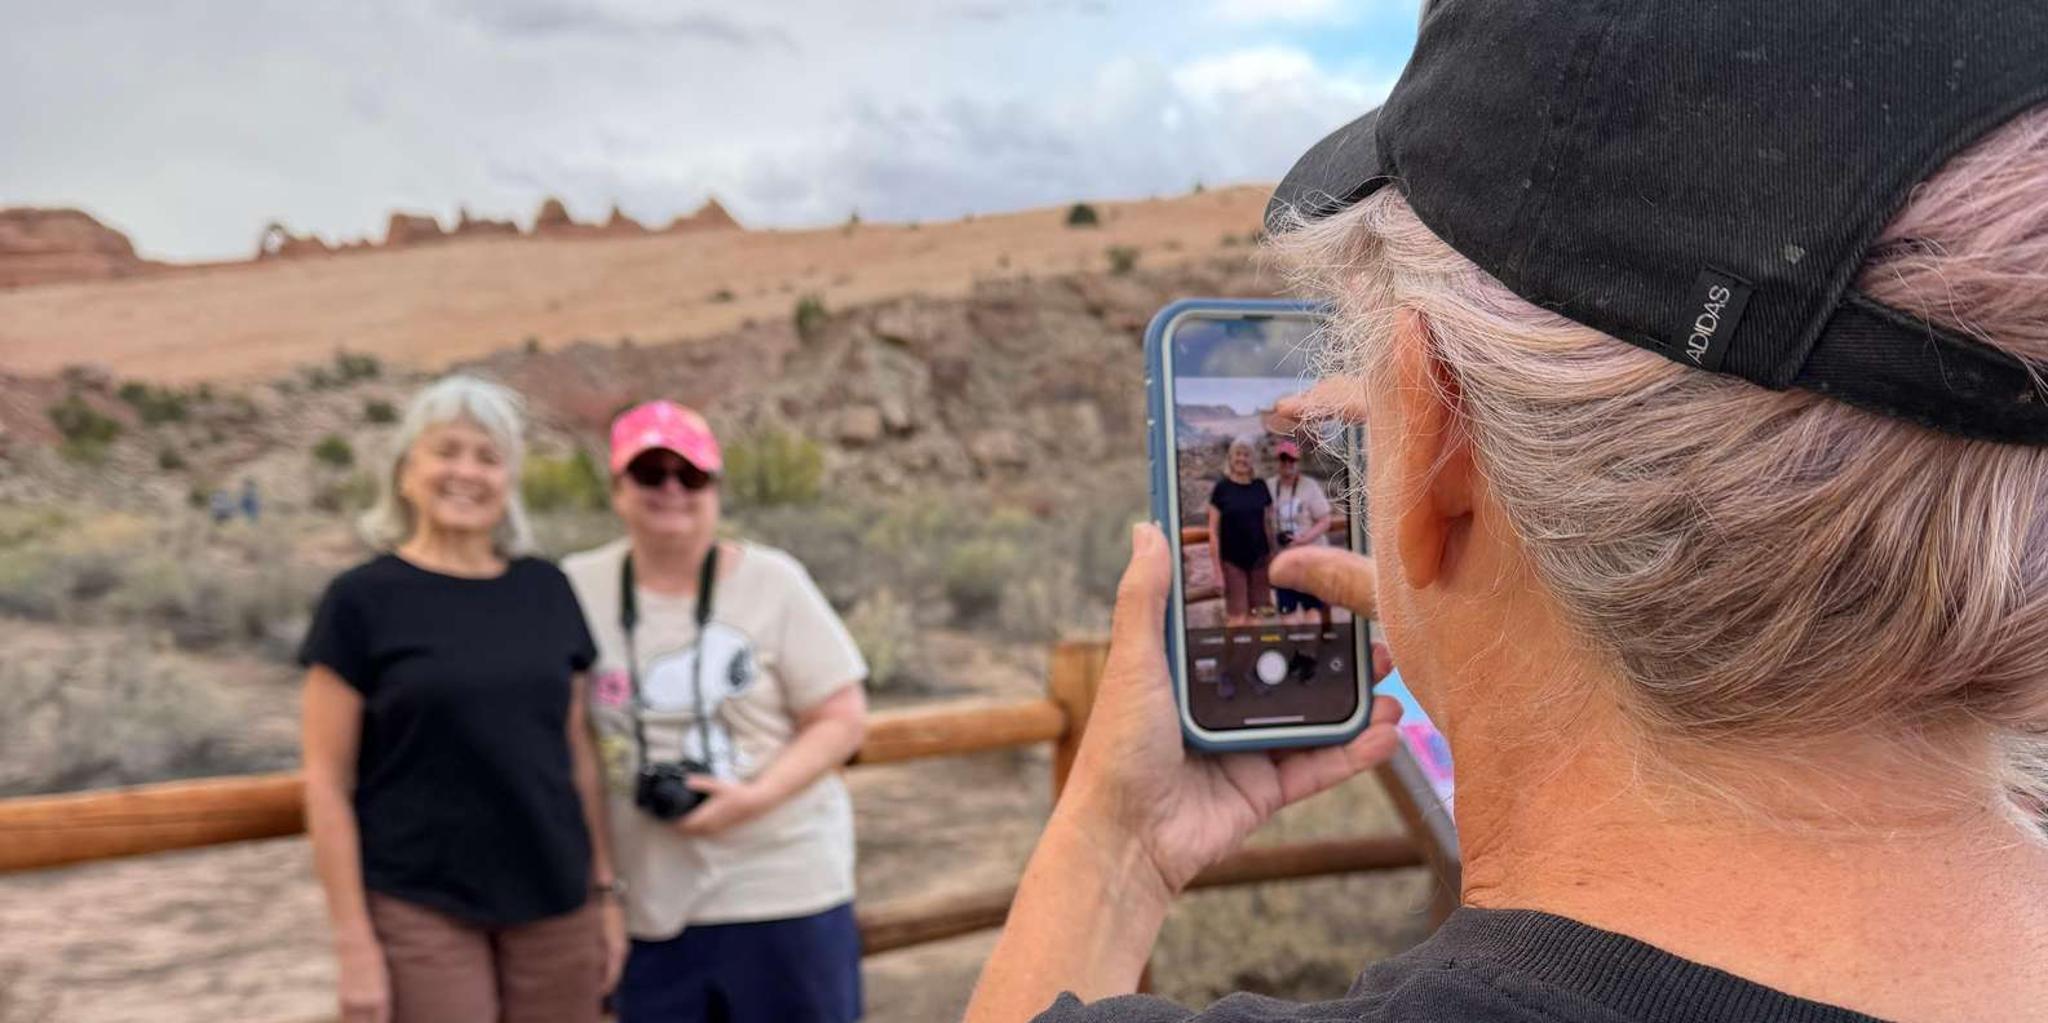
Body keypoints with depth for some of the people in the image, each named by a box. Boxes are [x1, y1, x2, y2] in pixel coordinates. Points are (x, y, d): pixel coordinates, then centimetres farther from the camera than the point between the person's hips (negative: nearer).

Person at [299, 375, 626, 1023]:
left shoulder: (547, 591, 6)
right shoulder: (362, 600, -5)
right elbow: (327, 782, -6)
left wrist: (604, 890, 8)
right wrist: (354, 940, -9)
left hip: (554, 908, 4)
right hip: (421, 912, -3)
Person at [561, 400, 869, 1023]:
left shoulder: (772, 581, -4)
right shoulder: (576, 589, 1)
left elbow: (842, 719, -4)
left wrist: (755, 797, -18)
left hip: (785, 890, -2)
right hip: (646, 907, 2)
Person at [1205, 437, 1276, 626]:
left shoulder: (1260, 486, 6)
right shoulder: (1222, 488, -3)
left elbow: (1268, 524, 11)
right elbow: (1213, 531, -4)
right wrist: (1217, 568, -8)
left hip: (1259, 559, 3)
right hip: (1232, 560, -3)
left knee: (1257, 615, 5)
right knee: (1237, 617, -5)